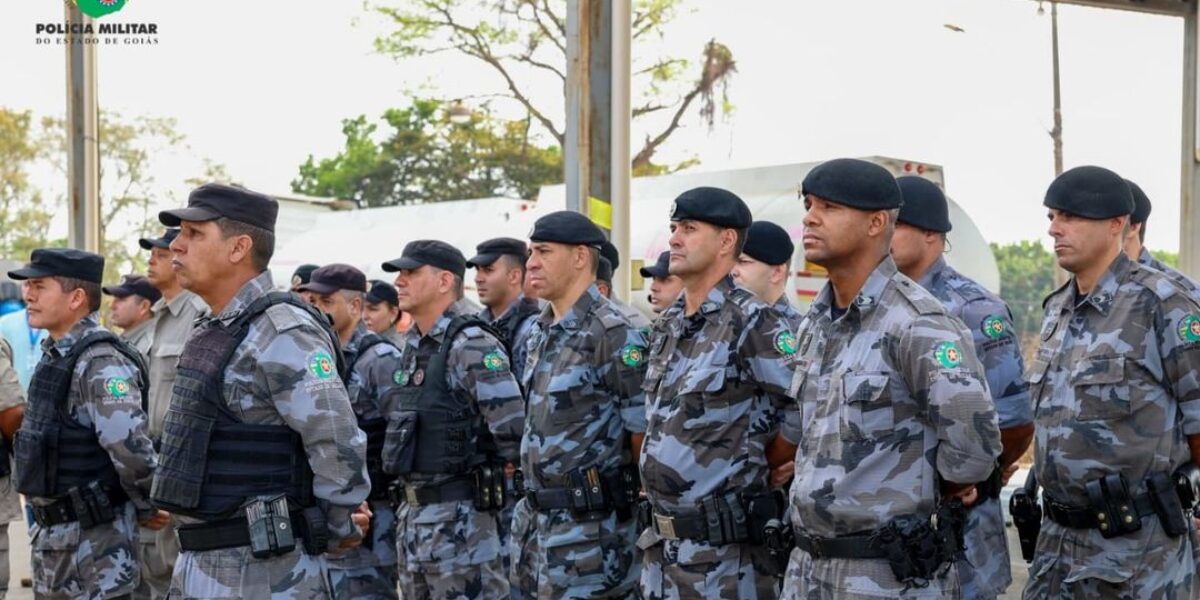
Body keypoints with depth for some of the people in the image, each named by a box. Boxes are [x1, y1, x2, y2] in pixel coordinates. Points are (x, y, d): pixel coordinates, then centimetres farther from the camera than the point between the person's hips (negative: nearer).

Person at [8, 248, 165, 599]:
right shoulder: (55, 357, 10)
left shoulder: (100, 363, -20)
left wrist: (145, 507, -15)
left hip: (94, 540, -9)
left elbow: (131, 449, -30)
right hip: (51, 536, 9)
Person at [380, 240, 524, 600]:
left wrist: (487, 467, -6)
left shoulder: (472, 346, -15)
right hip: (411, 513, 9)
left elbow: (513, 427, -22)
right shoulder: (410, 347, 13)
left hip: (459, 518, -9)